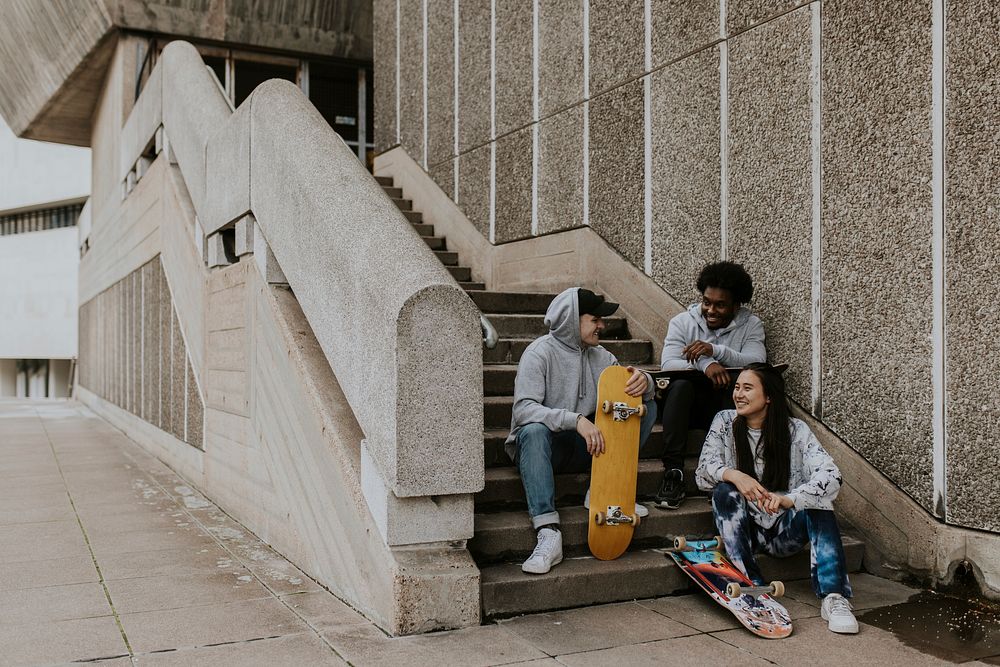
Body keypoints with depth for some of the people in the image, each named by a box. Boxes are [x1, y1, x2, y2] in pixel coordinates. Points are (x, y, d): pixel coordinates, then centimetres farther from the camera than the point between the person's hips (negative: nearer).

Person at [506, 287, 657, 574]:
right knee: (533, 431, -40)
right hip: (544, 443, -5)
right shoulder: (540, 352, -12)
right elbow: (523, 408, -24)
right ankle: (548, 534, -45)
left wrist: (644, 381, -22)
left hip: (585, 447, 6)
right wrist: (575, 419, -38)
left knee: (647, 406, -4)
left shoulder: (599, 356, 7)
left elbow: (635, 390, 4)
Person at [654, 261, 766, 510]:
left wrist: (716, 351, -28)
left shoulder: (751, 325, 4)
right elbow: (667, 364, -12)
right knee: (680, 384, -34)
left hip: (727, 405, 0)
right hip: (688, 403, 0)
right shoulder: (682, 322, 2)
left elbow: (757, 363, -14)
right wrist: (704, 364, -29)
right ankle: (673, 471, -35)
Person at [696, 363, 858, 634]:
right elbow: (702, 473, -8)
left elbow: (831, 477, -20)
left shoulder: (795, 430, -6)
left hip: (785, 530, -1)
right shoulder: (725, 422, -2)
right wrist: (732, 474, -32)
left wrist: (788, 499, -39)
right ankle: (753, 588, -34)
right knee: (725, 492, -27)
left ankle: (833, 597, -34)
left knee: (818, 499, -26)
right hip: (745, 528, 1)